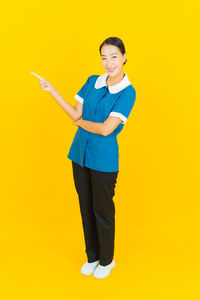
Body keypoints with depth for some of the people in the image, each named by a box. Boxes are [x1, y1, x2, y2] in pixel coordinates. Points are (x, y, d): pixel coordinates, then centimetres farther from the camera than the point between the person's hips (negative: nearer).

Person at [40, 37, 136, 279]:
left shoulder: (127, 92, -13)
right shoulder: (92, 81, 4)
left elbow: (106, 129, -21)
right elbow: (76, 114, 2)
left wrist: (80, 122, -6)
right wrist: (52, 91, 0)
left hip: (104, 159, -5)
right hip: (80, 153, 5)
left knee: (102, 210, 9)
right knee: (86, 208, 16)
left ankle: (107, 260, 31)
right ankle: (92, 256, 36)